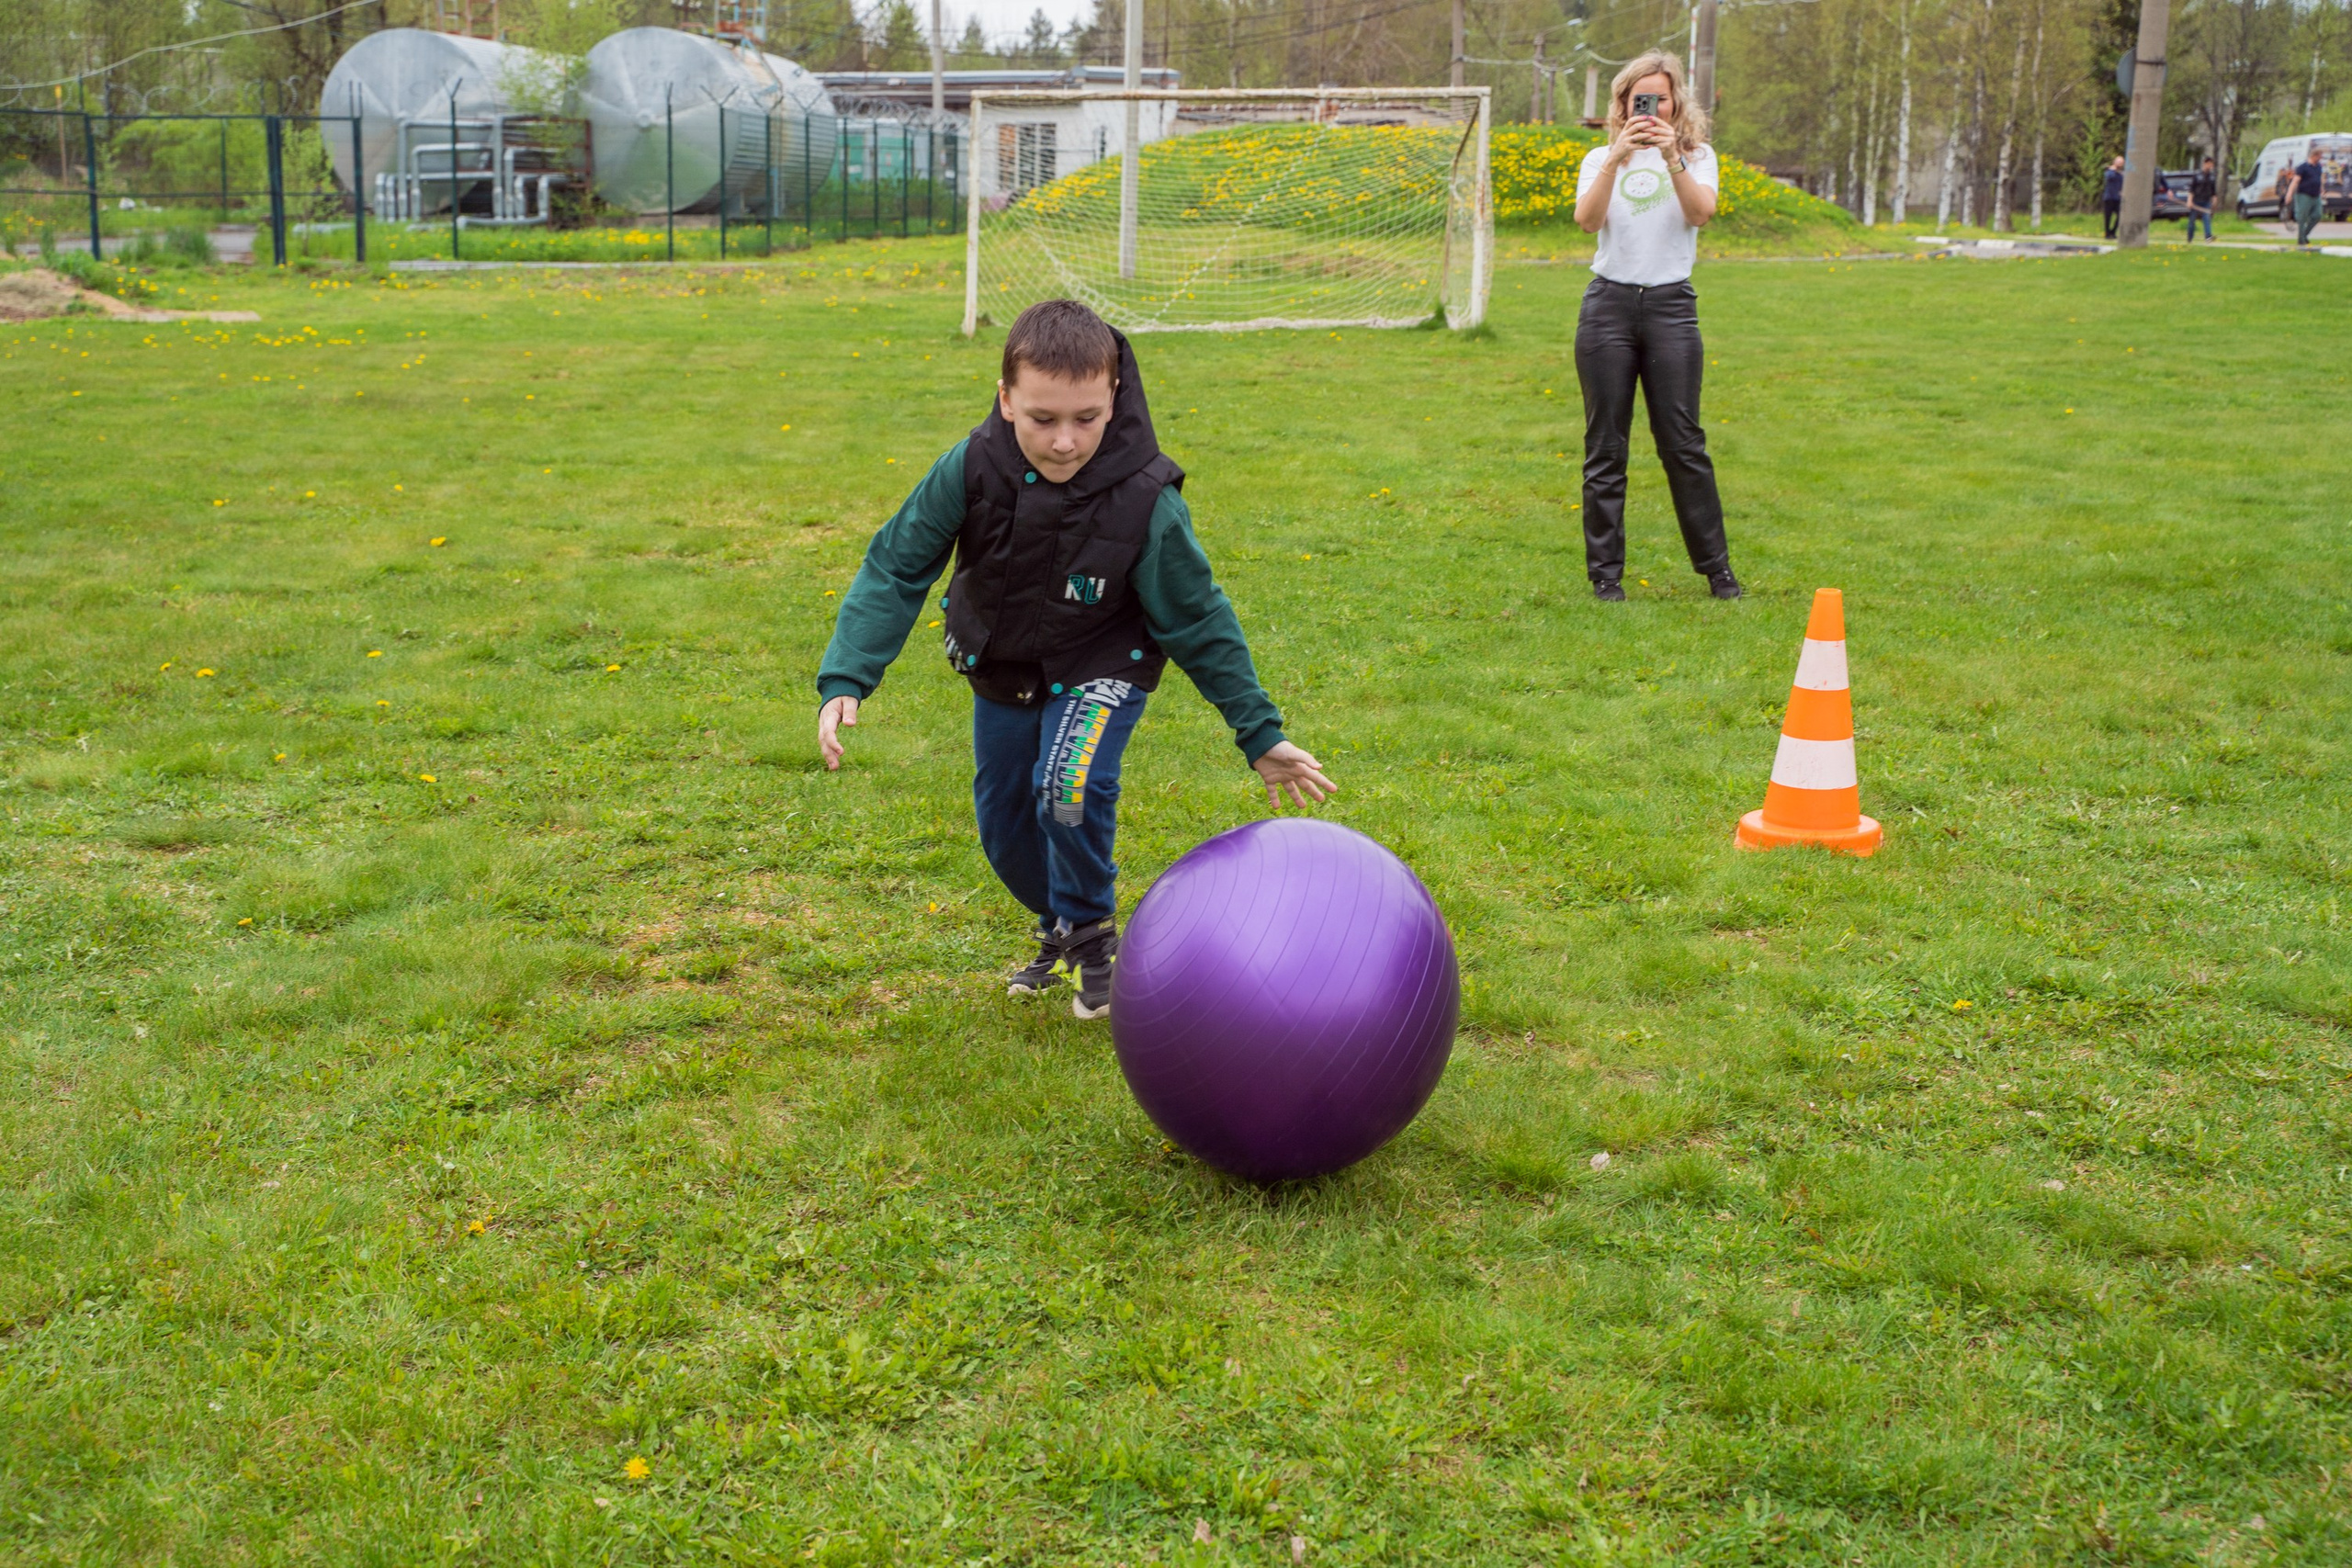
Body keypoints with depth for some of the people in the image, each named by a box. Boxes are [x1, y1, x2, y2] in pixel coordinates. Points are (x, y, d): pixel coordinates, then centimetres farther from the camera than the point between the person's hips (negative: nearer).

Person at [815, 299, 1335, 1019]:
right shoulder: (970, 470, -24)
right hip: (1001, 672, 4)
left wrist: (1261, 734, -10)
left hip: (1099, 669, -4)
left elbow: (1199, 621, -14)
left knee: (1069, 792, -29)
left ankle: (1092, 933, 0)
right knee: (1004, 832, 11)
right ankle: (1059, 930, 43)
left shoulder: (1146, 502, -27)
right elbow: (894, 569, -15)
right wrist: (844, 680, -26)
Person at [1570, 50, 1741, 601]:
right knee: (1605, 447, 1)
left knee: (1683, 443, -2)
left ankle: (1716, 567, 9)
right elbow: (1586, 220, -9)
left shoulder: (1697, 156, 9)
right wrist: (1616, 158, -21)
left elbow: (1701, 211, -11)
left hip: (1672, 305, -1)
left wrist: (1672, 159, -24)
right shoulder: (1600, 158, 10)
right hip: (1609, 304, 1)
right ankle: (1606, 572, 9)